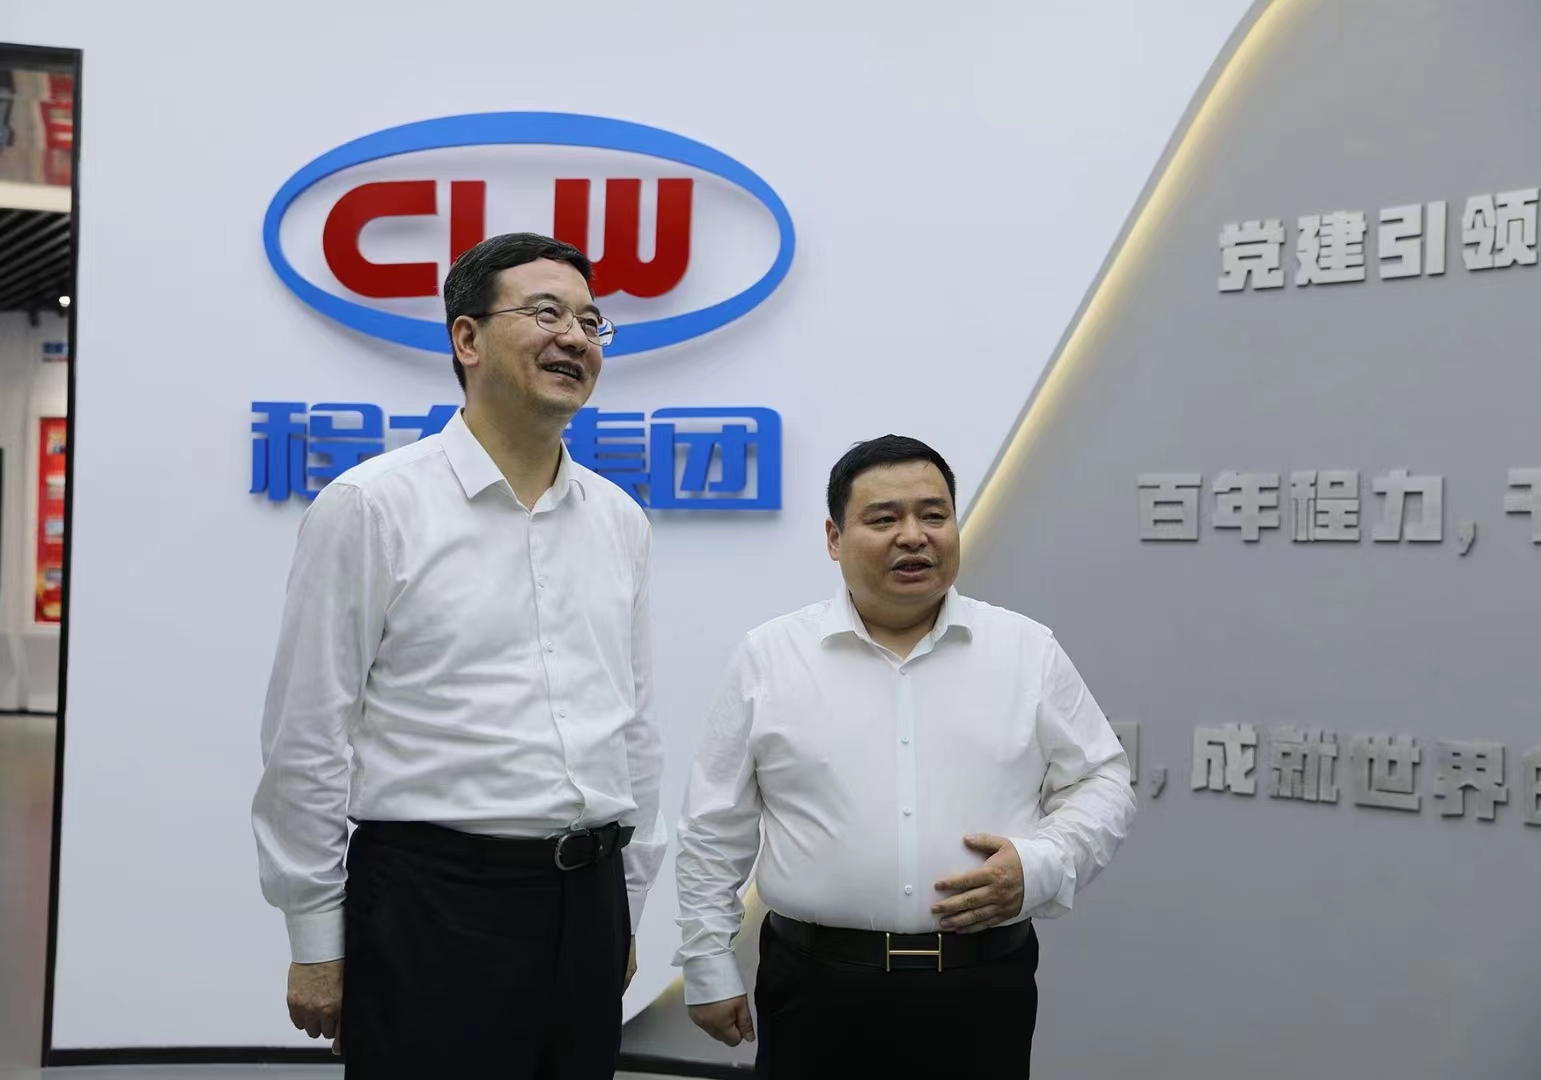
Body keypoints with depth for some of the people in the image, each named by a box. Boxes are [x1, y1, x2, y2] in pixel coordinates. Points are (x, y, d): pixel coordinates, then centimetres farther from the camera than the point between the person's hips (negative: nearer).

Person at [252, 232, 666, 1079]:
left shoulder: (620, 521, 9)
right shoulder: (371, 506, -6)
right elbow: (306, 739, -6)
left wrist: (628, 904, 14)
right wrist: (315, 937, -5)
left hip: (586, 902, 5)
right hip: (432, 899, -5)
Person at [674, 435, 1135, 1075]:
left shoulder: (1030, 652, 4)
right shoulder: (767, 659, 2)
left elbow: (1101, 784, 7)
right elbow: (715, 829, 5)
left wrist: (1041, 865, -10)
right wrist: (708, 965, 4)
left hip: (983, 989, 1)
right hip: (816, 988, 0)